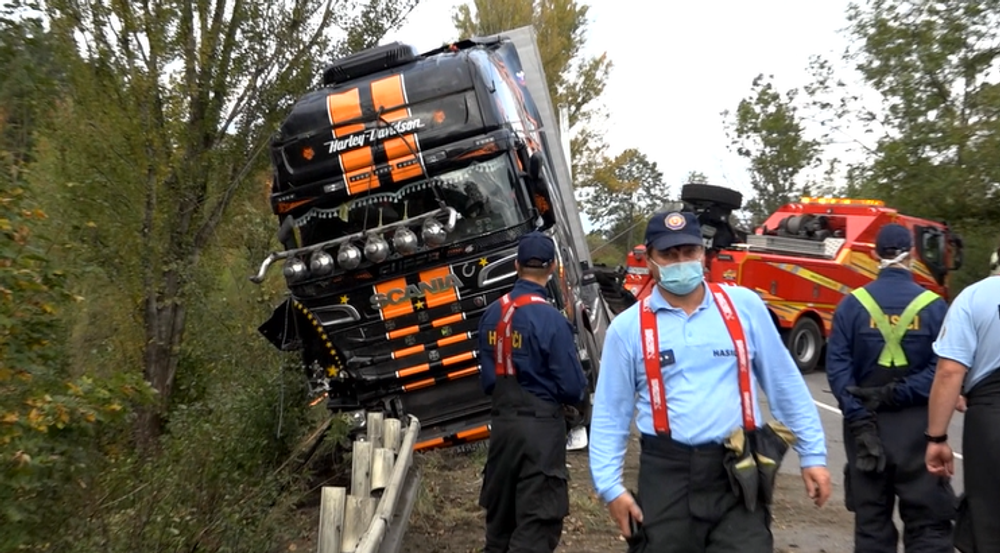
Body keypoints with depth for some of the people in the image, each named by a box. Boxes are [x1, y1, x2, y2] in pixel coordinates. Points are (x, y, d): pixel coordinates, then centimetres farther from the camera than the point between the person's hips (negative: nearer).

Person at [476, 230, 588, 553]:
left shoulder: (492, 314, 0)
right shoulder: (551, 319, -17)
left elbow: (487, 378, 9)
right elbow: (573, 387, -12)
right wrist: (574, 394, 11)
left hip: (502, 422, 6)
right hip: (540, 426, -6)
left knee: (499, 513, 19)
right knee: (536, 521, 1)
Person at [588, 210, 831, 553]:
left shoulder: (744, 305, 2)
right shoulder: (628, 328, 0)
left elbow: (786, 386, 7)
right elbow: (610, 415, 4)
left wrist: (812, 454, 7)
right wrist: (610, 486, -1)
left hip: (738, 474, 0)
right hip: (667, 474, 0)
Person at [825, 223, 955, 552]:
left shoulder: (852, 304, -2)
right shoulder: (933, 306, -4)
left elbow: (838, 366, -9)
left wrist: (859, 417, -11)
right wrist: (898, 394, -12)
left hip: (866, 424, 1)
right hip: (917, 426, -1)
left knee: (871, 517, 11)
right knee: (928, 522, 5)